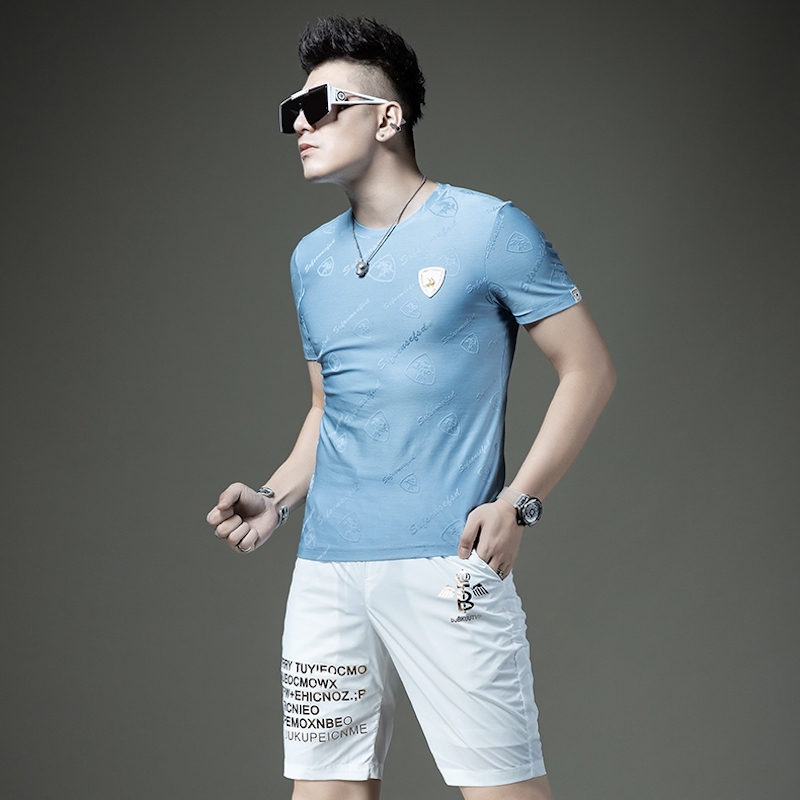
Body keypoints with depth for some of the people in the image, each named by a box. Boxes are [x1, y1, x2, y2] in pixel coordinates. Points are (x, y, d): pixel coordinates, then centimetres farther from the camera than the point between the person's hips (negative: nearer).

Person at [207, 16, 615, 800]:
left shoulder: (487, 229, -2)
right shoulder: (312, 259, 17)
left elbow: (587, 369, -2)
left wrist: (518, 502, -12)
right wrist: (276, 497, 9)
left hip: (445, 566, -5)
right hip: (326, 569, 6)